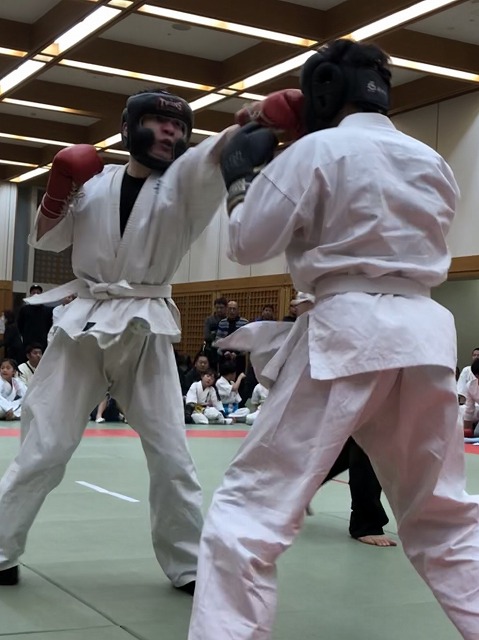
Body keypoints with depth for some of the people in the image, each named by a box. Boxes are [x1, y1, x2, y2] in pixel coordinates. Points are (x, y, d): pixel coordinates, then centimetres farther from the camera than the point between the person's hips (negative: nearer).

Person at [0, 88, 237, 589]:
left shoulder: (183, 183, -1)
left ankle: (188, 565, 19)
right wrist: (57, 194, -5)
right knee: (43, 447, 4)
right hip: (85, 323, 0)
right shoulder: (96, 182, 4)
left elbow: (219, 152, -23)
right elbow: (46, 240, 14)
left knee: (170, 455, 4)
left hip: (146, 331, 0)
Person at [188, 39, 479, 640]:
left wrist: (242, 174, 16)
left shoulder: (319, 149, -2)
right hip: (425, 332, 6)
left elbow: (250, 242, -1)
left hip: (348, 332, -6)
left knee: (251, 503, -1)